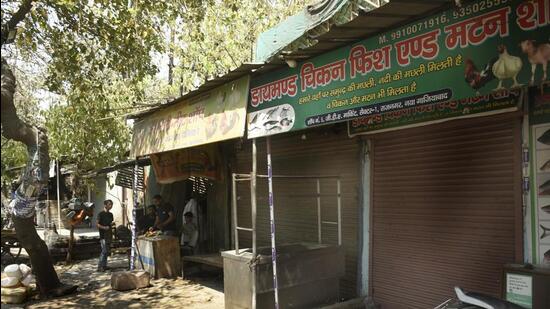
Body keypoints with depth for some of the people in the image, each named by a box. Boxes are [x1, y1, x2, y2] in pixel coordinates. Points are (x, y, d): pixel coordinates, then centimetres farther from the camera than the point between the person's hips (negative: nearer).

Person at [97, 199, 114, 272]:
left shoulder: (110, 214, 14)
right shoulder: (101, 214, -7)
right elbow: (97, 224, -11)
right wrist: (104, 227, -23)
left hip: (109, 235, 7)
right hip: (103, 235, -7)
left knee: (108, 251, 9)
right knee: (104, 251, -11)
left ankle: (104, 266, 17)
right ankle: (100, 267, -7)